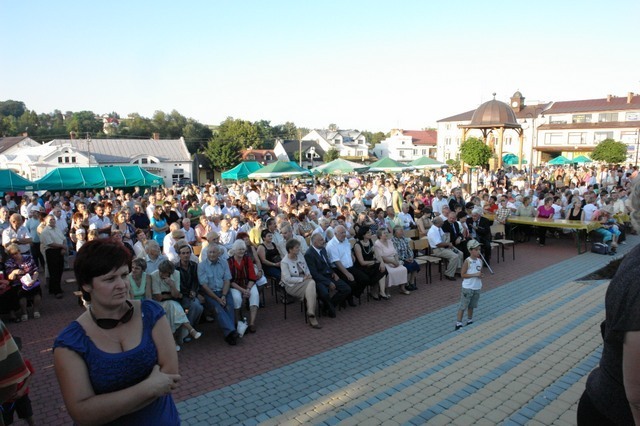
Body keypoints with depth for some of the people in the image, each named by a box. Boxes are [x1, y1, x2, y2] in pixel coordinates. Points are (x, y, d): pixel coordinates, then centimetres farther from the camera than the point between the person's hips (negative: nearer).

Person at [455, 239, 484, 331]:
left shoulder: (480, 261, 3)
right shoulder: (467, 261, -16)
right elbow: (462, 274, -16)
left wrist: (480, 275, -8)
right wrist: (475, 274, -22)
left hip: (477, 287, 6)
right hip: (468, 288, -6)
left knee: (472, 305, 18)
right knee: (463, 305, 0)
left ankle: (470, 321, 32)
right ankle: (458, 323, 6)